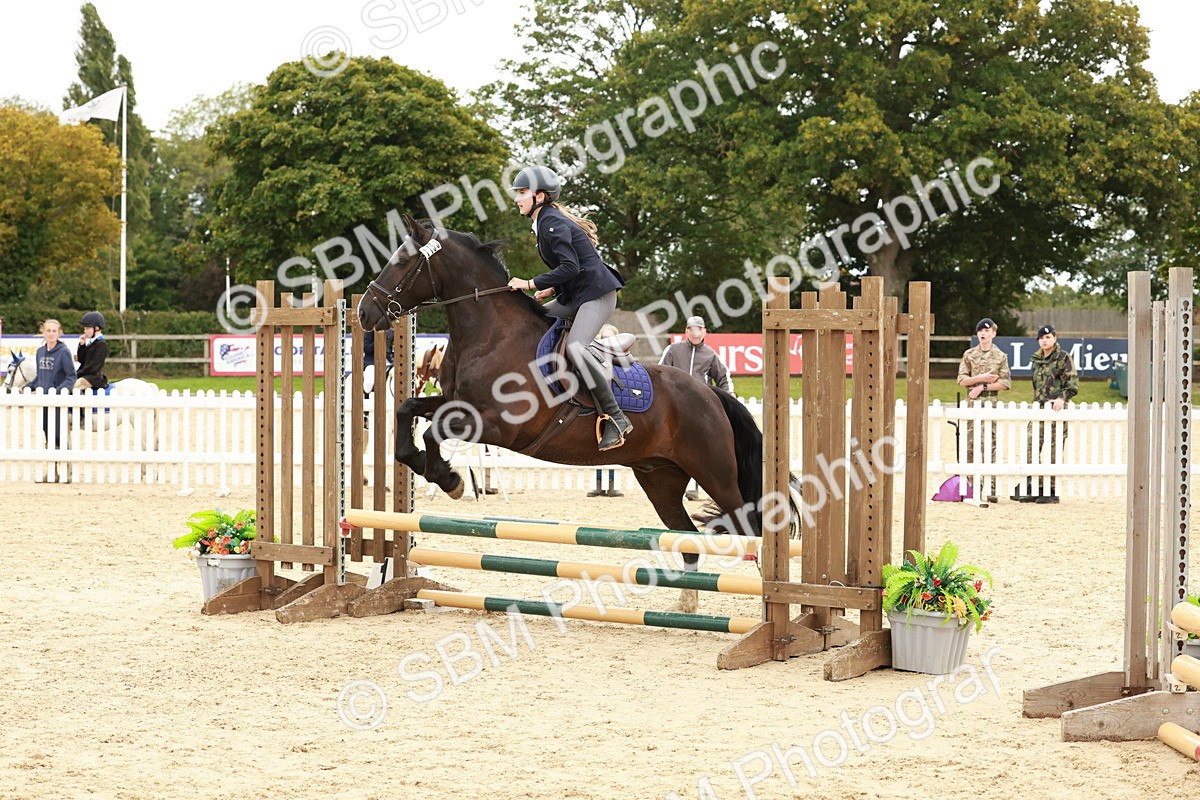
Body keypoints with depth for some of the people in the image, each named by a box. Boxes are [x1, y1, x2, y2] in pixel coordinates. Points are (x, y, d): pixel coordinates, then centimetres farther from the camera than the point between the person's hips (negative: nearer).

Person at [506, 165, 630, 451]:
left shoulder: (551, 223, -13)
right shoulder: (545, 222, 17)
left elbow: (570, 267, -23)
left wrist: (531, 284, -19)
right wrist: (553, 289, 9)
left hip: (596, 293, -11)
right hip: (574, 296, 11)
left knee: (574, 347, -27)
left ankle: (616, 418, -26)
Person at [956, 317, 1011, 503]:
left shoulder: (1000, 356, 6)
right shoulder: (969, 354, 10)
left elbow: (1006, 383, -1)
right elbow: (961, 380, 3)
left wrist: (983, 386, -9)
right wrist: (981, 378, -10)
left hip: (991, 404, -2)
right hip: (972, 404, 2)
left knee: (991, 446, -5)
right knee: (971, 445, 0)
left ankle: (991, 489, -6)